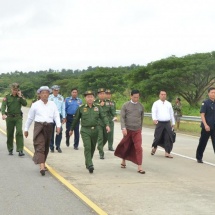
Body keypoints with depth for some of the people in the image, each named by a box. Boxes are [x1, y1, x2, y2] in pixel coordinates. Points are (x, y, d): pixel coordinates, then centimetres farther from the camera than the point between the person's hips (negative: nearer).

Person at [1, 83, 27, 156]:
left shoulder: (21, 96, 7)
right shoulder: (7, 97, 2)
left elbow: (25, 104, -6)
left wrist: (20, 96, -12)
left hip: (18, 117, 0)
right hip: (9, 117, 1)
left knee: (19, 132, -14)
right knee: (9, 134, 7)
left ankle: (20, 150, -16)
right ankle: (10, 150, 23)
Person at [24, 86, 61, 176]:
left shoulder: (52, 104, 8)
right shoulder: (35, 105, 3)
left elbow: (56, 116, 1)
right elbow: (30, 118, 10)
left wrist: (58, 126, -15)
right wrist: (26, 129, 13)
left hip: (49, 127, 3)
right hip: (39, 126, -3)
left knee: (46, 147, 14)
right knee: (40, 146, -13)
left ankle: (42, 163, 31)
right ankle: (41, 166, -22)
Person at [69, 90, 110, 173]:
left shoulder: (98, 107, 6)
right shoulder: (81, 108, 2)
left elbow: (103, 117, -2)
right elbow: (76, 119, 11)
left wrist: (107, 125, -20)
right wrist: (71, 129, 17)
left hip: (95, 130, 3)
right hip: (85, 130, -3)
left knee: (92, 148, 12)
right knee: (87, 147, -16)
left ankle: (87, 163, 31)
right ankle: (90, 165, -20)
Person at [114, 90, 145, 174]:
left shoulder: (141, 106, 5)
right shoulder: (125, 105, -2)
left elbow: (142, 118, 13)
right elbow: (122, 117, -6)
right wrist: (123, 128, -16)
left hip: (137, 130, 1)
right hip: (128, 129, -1)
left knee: (138, 148, -9)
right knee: (126, 146, 13)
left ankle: (139, 167, -9)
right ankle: (123, 161, 35)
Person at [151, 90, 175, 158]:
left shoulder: (169, 104, 15)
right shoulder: (156, 103, 3)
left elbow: (171, 114, 20)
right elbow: (153, 112, -10)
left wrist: (173, 123, 20)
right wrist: (154, 119, -29)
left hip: (167, 123, 3)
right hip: (159, 123, -3)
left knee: (168, 138, -4)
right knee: (158, 137, 1)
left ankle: (167, 152, 1)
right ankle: (154, 147, 31)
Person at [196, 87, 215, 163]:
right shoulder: (205, 103, -7)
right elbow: (202, 115, -12)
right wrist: (205, 125, -20)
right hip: (207, 127, -4)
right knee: (202, 142, 7)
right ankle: (199, 157, 23)